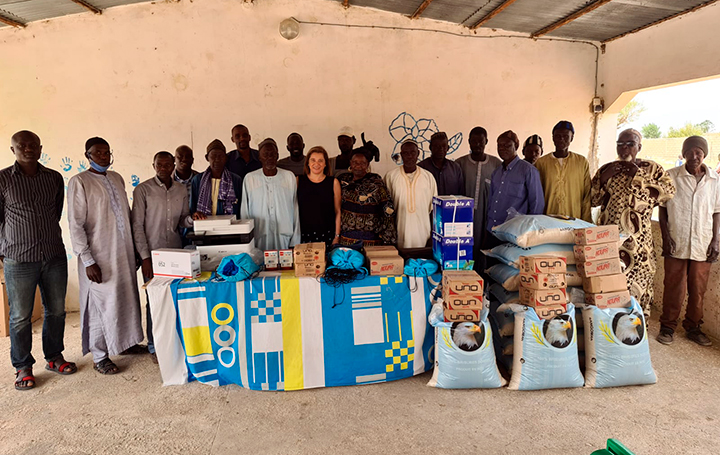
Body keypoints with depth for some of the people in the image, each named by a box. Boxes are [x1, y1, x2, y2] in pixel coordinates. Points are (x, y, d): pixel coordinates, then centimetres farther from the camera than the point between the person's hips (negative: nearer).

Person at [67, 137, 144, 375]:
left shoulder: (117, 178, 10)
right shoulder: (79, 182, -9)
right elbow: (75, 225, -12)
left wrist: (134, 247, 14)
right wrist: (88, 260, -17)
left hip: (124, 251, 6)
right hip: (99, 256, -6)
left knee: (127, 298, 15)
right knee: (101, 303, 3)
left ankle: (125, 342, 33)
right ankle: (100, 356, 18)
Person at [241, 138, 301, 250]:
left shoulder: (289, 177, 6)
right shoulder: (249, 178, 5)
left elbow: (295, 210, 6)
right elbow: (244, 212, 8)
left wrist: (295, 243, 2)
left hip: (284, 238, 1)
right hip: (259, 240, 0)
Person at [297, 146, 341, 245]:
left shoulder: (333, 182, 4)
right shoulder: (299, 180, 7)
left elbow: (337, 211, 4)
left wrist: (337, 236, 0)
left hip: (327, 235, -1)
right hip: (303, 234, 1)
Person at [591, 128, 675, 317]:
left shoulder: (651, 168, 6)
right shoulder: (606, 169, 11)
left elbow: (670, 191, -7)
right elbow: (592, 200, 10)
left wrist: (639, 176, -11)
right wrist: (603, 179, -5)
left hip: (637, 237, -2)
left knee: (637, 279, 0)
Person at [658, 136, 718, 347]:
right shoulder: (671, 176, -1)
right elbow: (662, 209, 2)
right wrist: (666, 236, -7)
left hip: (702, 245, 2)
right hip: (676, 243, -2)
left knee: (698, 289, 10)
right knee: (674, 288, 4)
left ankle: (693, 327, 26)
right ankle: (667, 326, 18)